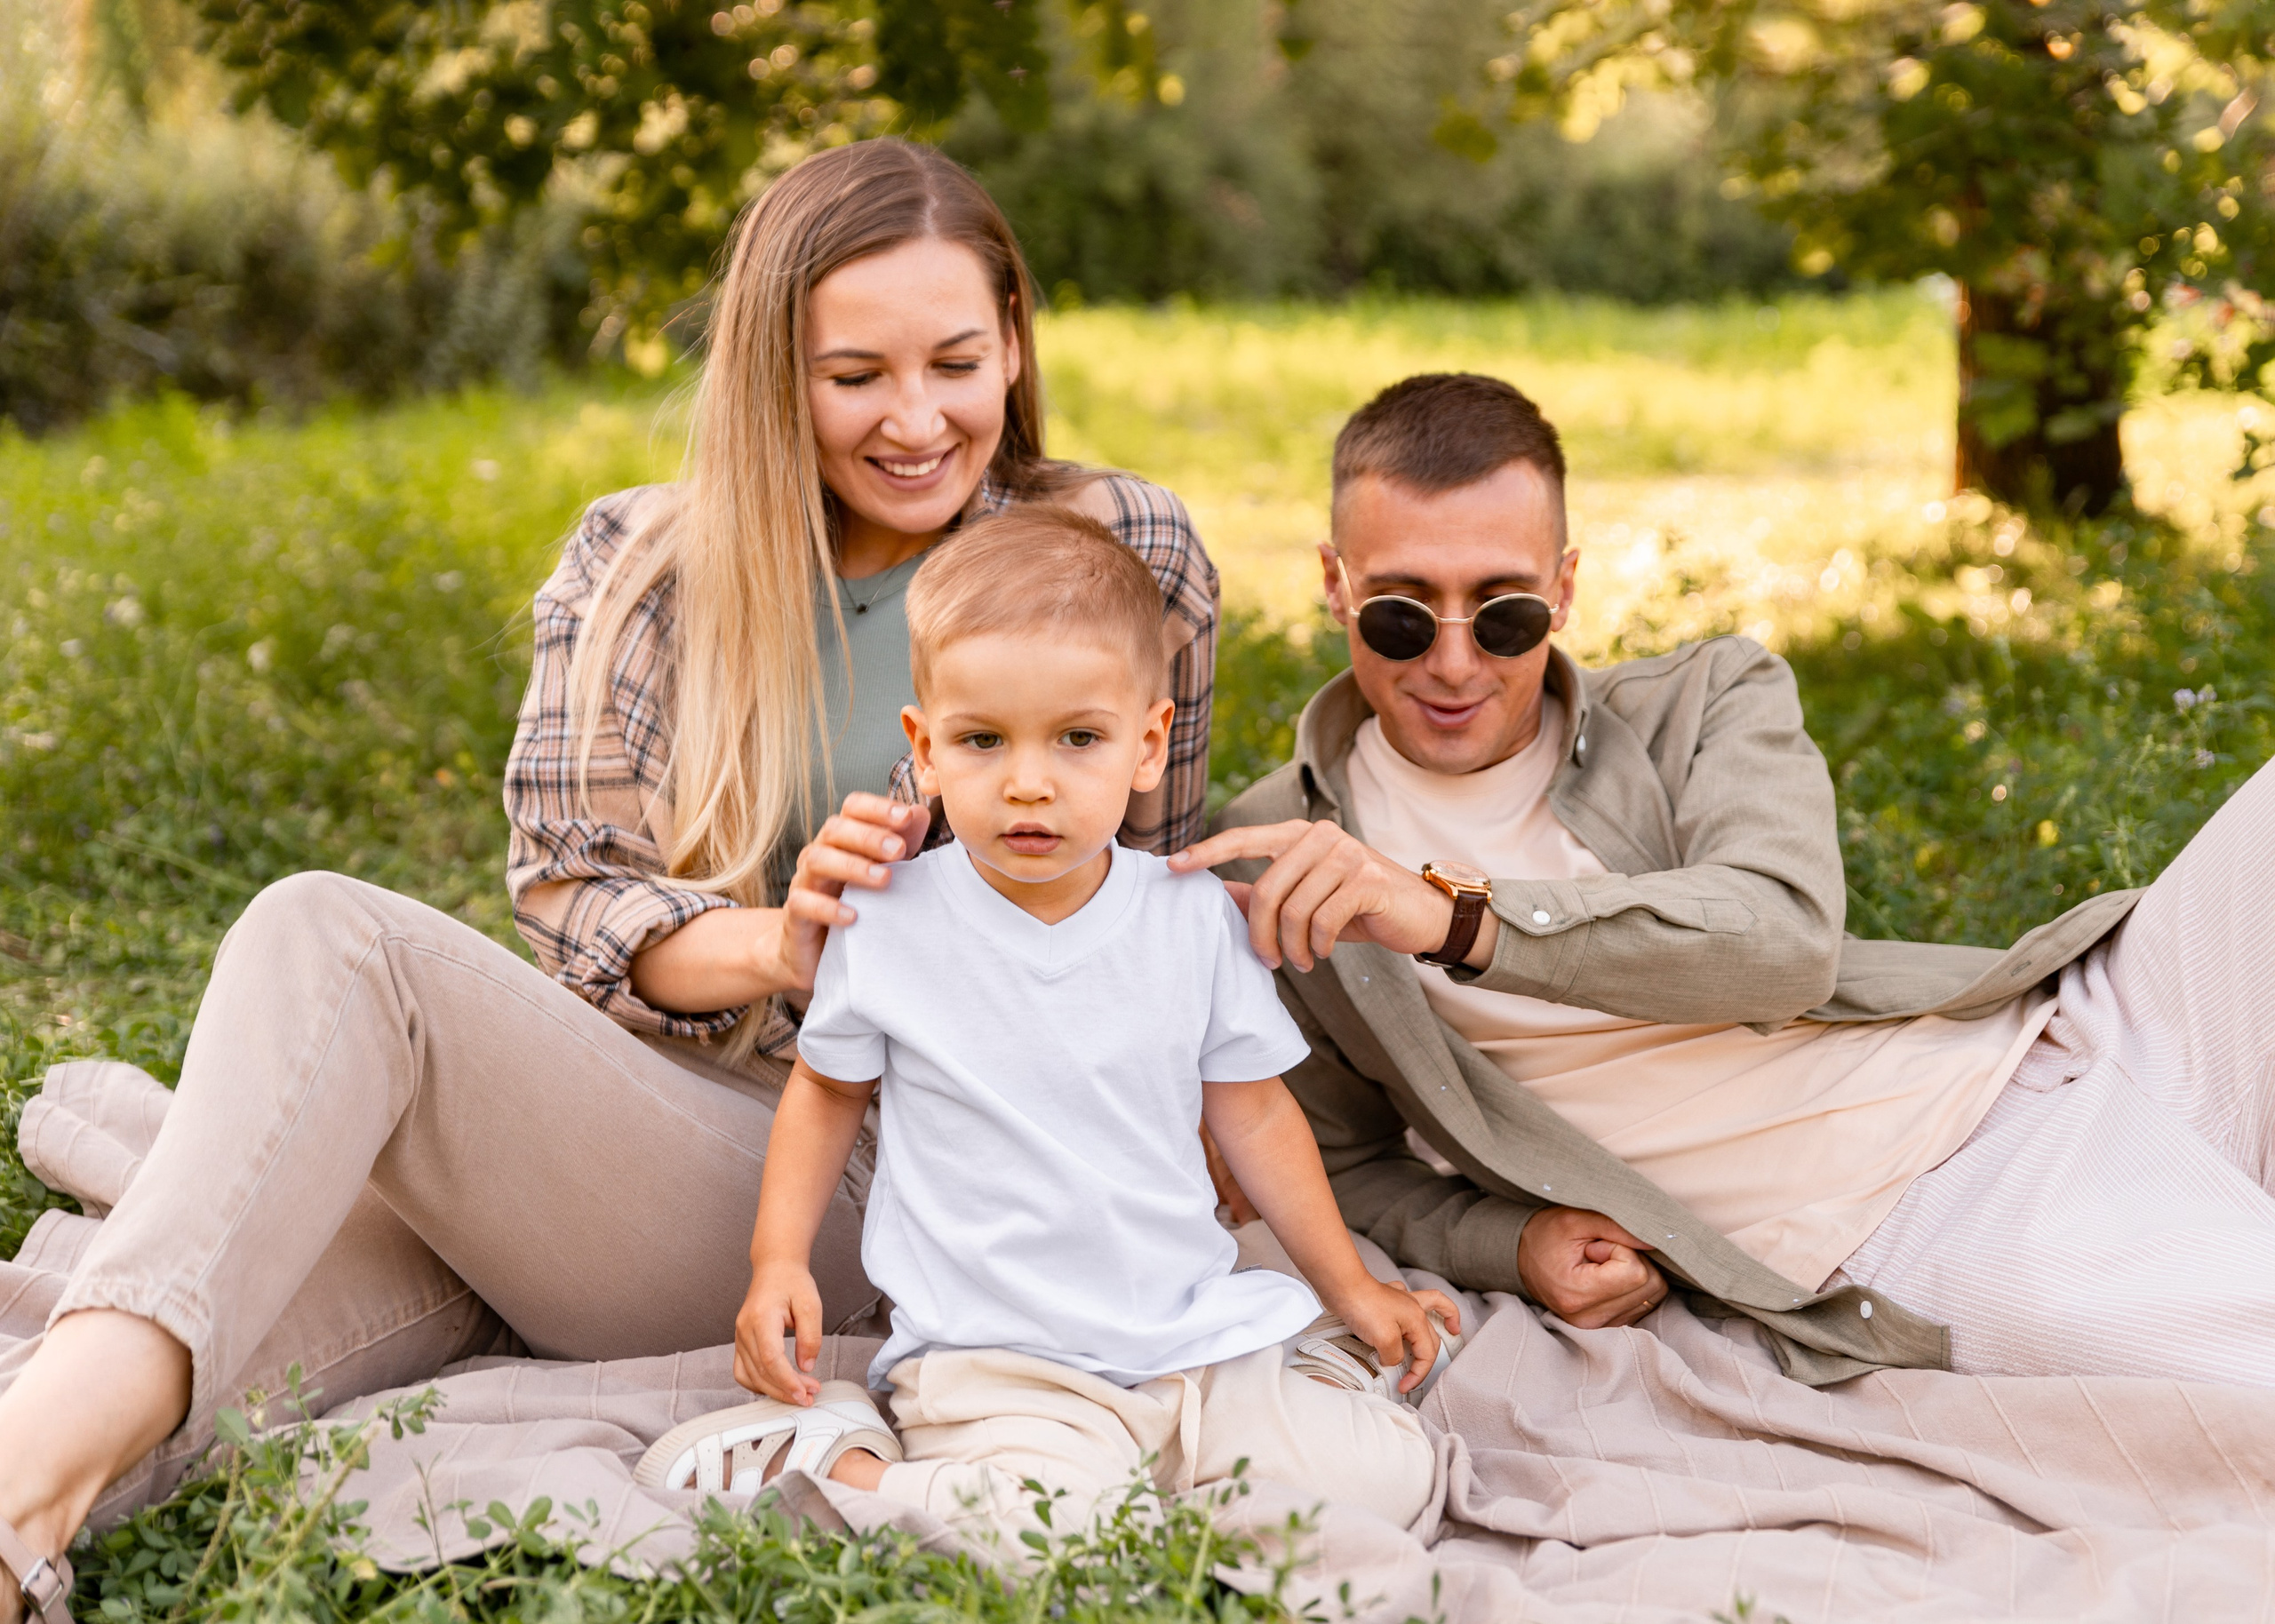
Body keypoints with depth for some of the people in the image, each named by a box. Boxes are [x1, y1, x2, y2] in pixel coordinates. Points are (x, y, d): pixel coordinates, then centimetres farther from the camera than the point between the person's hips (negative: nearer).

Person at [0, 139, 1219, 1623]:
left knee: (330, 938, -27)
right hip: (589, 1138, 3)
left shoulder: (1127, 554, 8)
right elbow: (563, 896, 5)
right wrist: (765, 945, -16)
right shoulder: (637, 567, 12)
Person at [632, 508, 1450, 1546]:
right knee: (1046, 1514, -32)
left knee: (1384, 1472, -15)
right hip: (989, 1361, -3)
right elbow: (827, 1090, 13)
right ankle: (834, 1460, -8)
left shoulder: (1194, 918, 1)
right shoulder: (887, 924, -4)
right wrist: (778, 1259, 2)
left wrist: (1350, 1286, 18)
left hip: (1195, 1337, 3)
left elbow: (1251, 1112, 14)